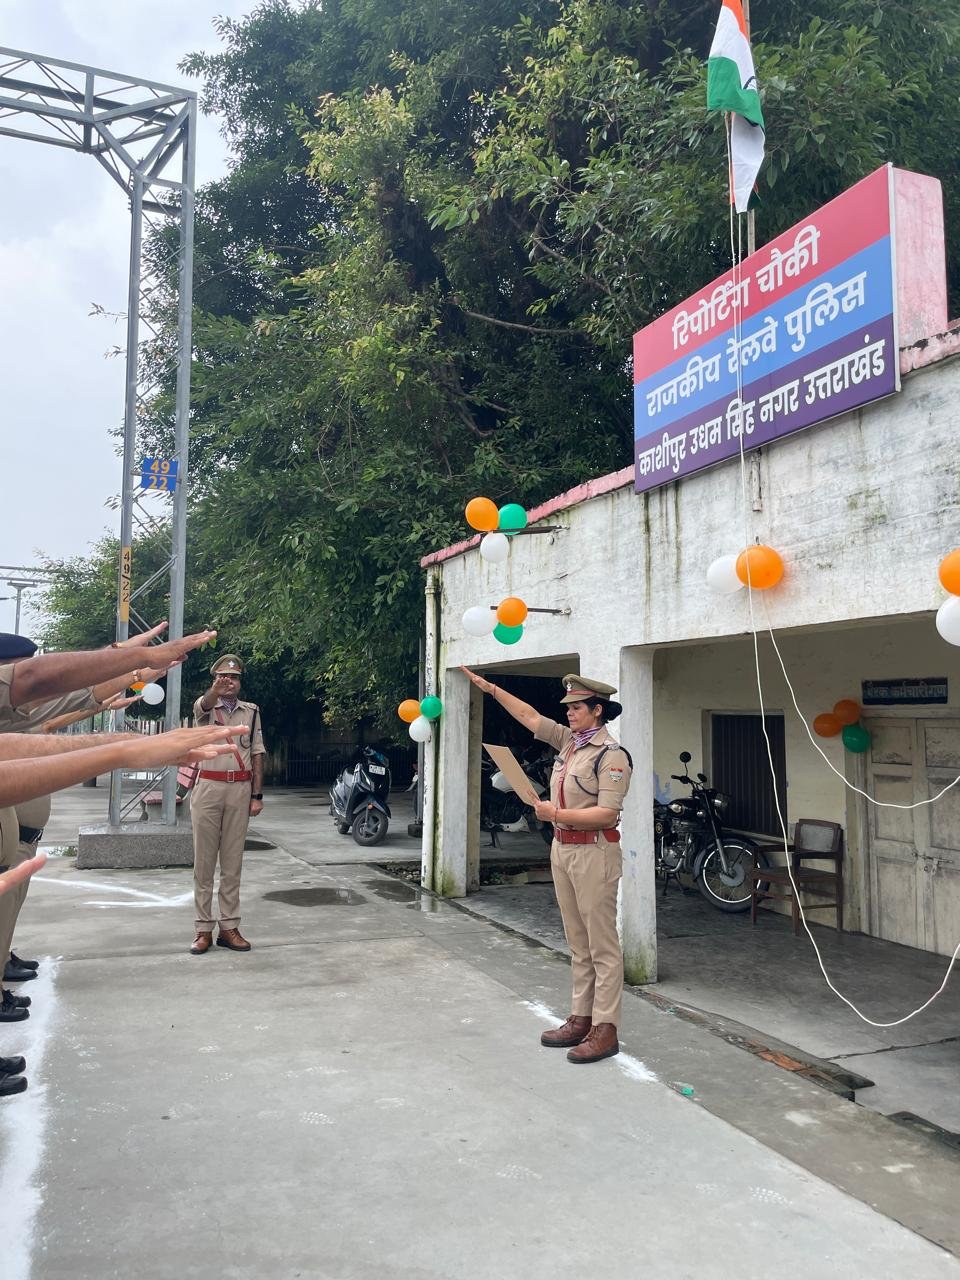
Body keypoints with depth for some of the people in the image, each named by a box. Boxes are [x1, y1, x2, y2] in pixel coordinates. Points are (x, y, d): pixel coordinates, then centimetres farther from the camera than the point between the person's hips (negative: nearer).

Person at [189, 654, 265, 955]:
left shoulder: (251, 711, 10)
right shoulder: (205, 707, 3)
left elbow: (257, 754, 8)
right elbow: (203, 705, -23)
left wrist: (257, 795, 1)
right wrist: (215, 691, -48)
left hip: (240, 789, 2)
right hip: (209, 787, -2)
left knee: (233, 862, 7)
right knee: (204, 861, 2)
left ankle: (229, 927, 13)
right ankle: (203, 929, 8)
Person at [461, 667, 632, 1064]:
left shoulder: (610, 753, -14)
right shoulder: (568, 740, 10)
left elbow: (607, 813, -20)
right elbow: (529, 715, 17)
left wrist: (555, 814, -19)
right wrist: (490, 688, 18)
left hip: (594, 853, -8)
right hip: (562, 849, 8)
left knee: (602, 946, -1)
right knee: (578, 945, 14)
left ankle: (605, 1030, 5)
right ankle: (580, 1019, 22)